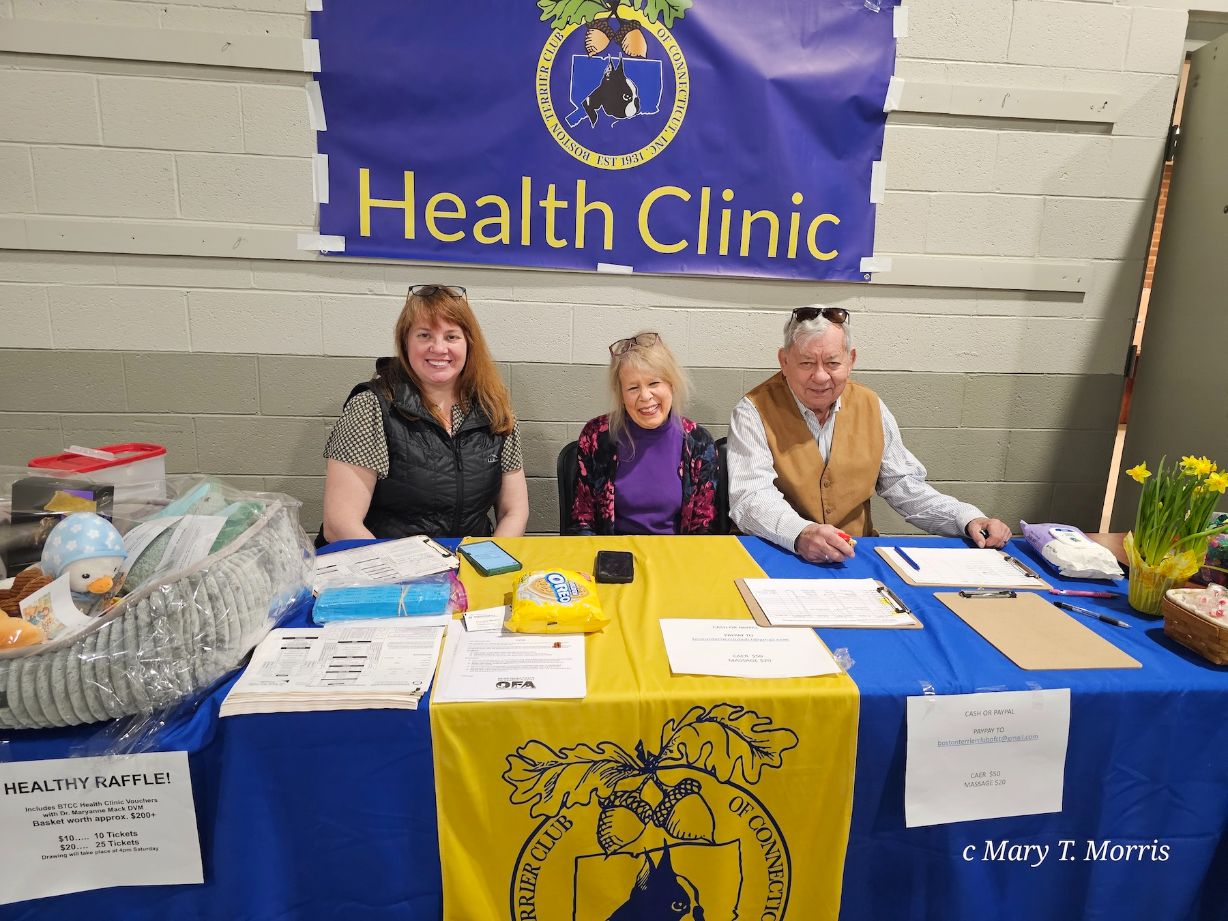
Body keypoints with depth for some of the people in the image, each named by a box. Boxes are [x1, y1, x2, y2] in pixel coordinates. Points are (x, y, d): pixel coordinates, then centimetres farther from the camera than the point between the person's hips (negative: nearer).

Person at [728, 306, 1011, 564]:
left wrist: (969, 520, -4)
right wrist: (801, 534, -39)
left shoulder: (871, 407, 5)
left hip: (855, 556, 4)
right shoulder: (754, 412, -10)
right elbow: (751, 498, -20)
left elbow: (903, 486, 11)